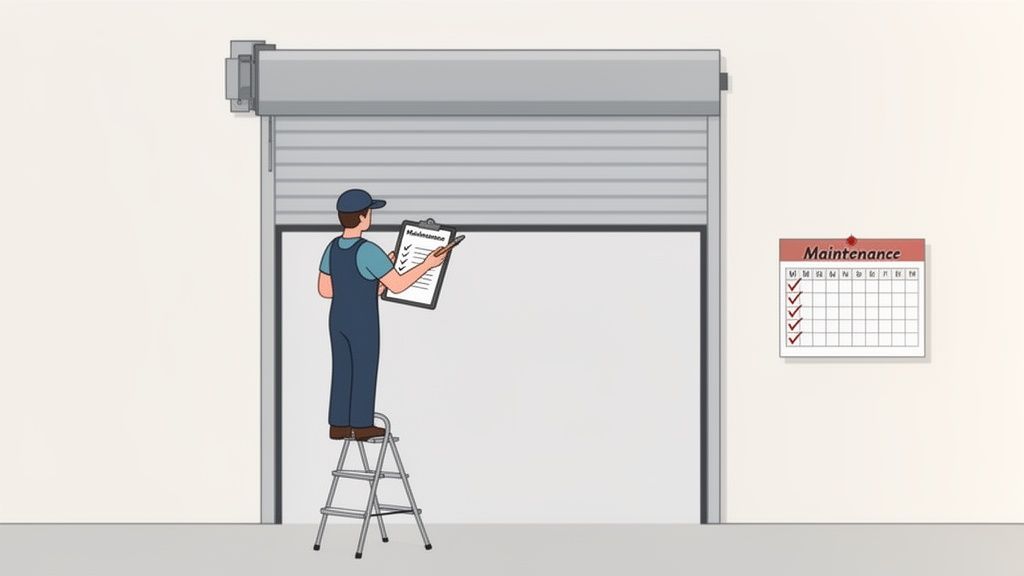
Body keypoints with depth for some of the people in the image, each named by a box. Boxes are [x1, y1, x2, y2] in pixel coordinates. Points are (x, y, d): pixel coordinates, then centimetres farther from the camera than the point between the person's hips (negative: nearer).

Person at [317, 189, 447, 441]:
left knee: (342, 372, 13)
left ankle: (338, 425, 16)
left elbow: (323, 289, 8)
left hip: (337, 320, 7)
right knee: (365, 372, 5)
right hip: (363, 323, -7)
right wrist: (428, 264, -10)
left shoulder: (333, 247, 1)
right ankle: (361, 426, 11)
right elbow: (397, 285, -21)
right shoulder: (368, 251, -23)